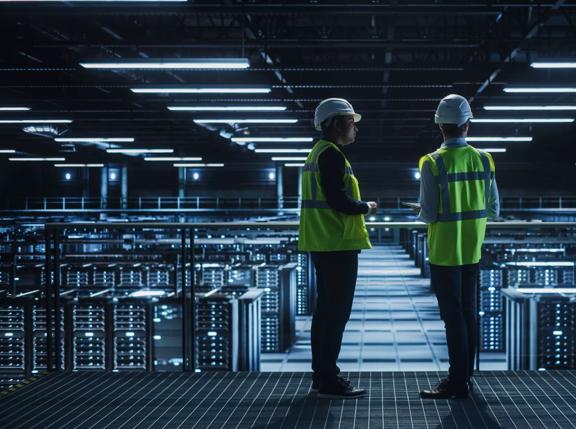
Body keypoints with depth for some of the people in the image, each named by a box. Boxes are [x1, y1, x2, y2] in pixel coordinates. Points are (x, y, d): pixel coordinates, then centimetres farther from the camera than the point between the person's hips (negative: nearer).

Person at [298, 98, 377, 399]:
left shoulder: (317, 153, 17)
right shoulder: (331, 154, -14)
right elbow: (338, 199, -22)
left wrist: (356, 207, 15)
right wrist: (366, 208, -7)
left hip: (323, 244, 10)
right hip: (338, 244, -10)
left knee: (326, 308, 14)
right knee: (337, 310, -7)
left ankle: (321, 374, 20)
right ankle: (329, 380, -5)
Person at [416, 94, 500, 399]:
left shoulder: (433, 163, -14)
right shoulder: (483, 160, 0)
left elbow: (428, 214, -16)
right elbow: (493, 210, 3)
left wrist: (420, 213, 6)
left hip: (444, 252, -5)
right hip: (472, 251, 5)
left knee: (453, 315, 0)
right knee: (468, 313, 14)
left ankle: (458, 382, 3)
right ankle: (464, 376, 22)